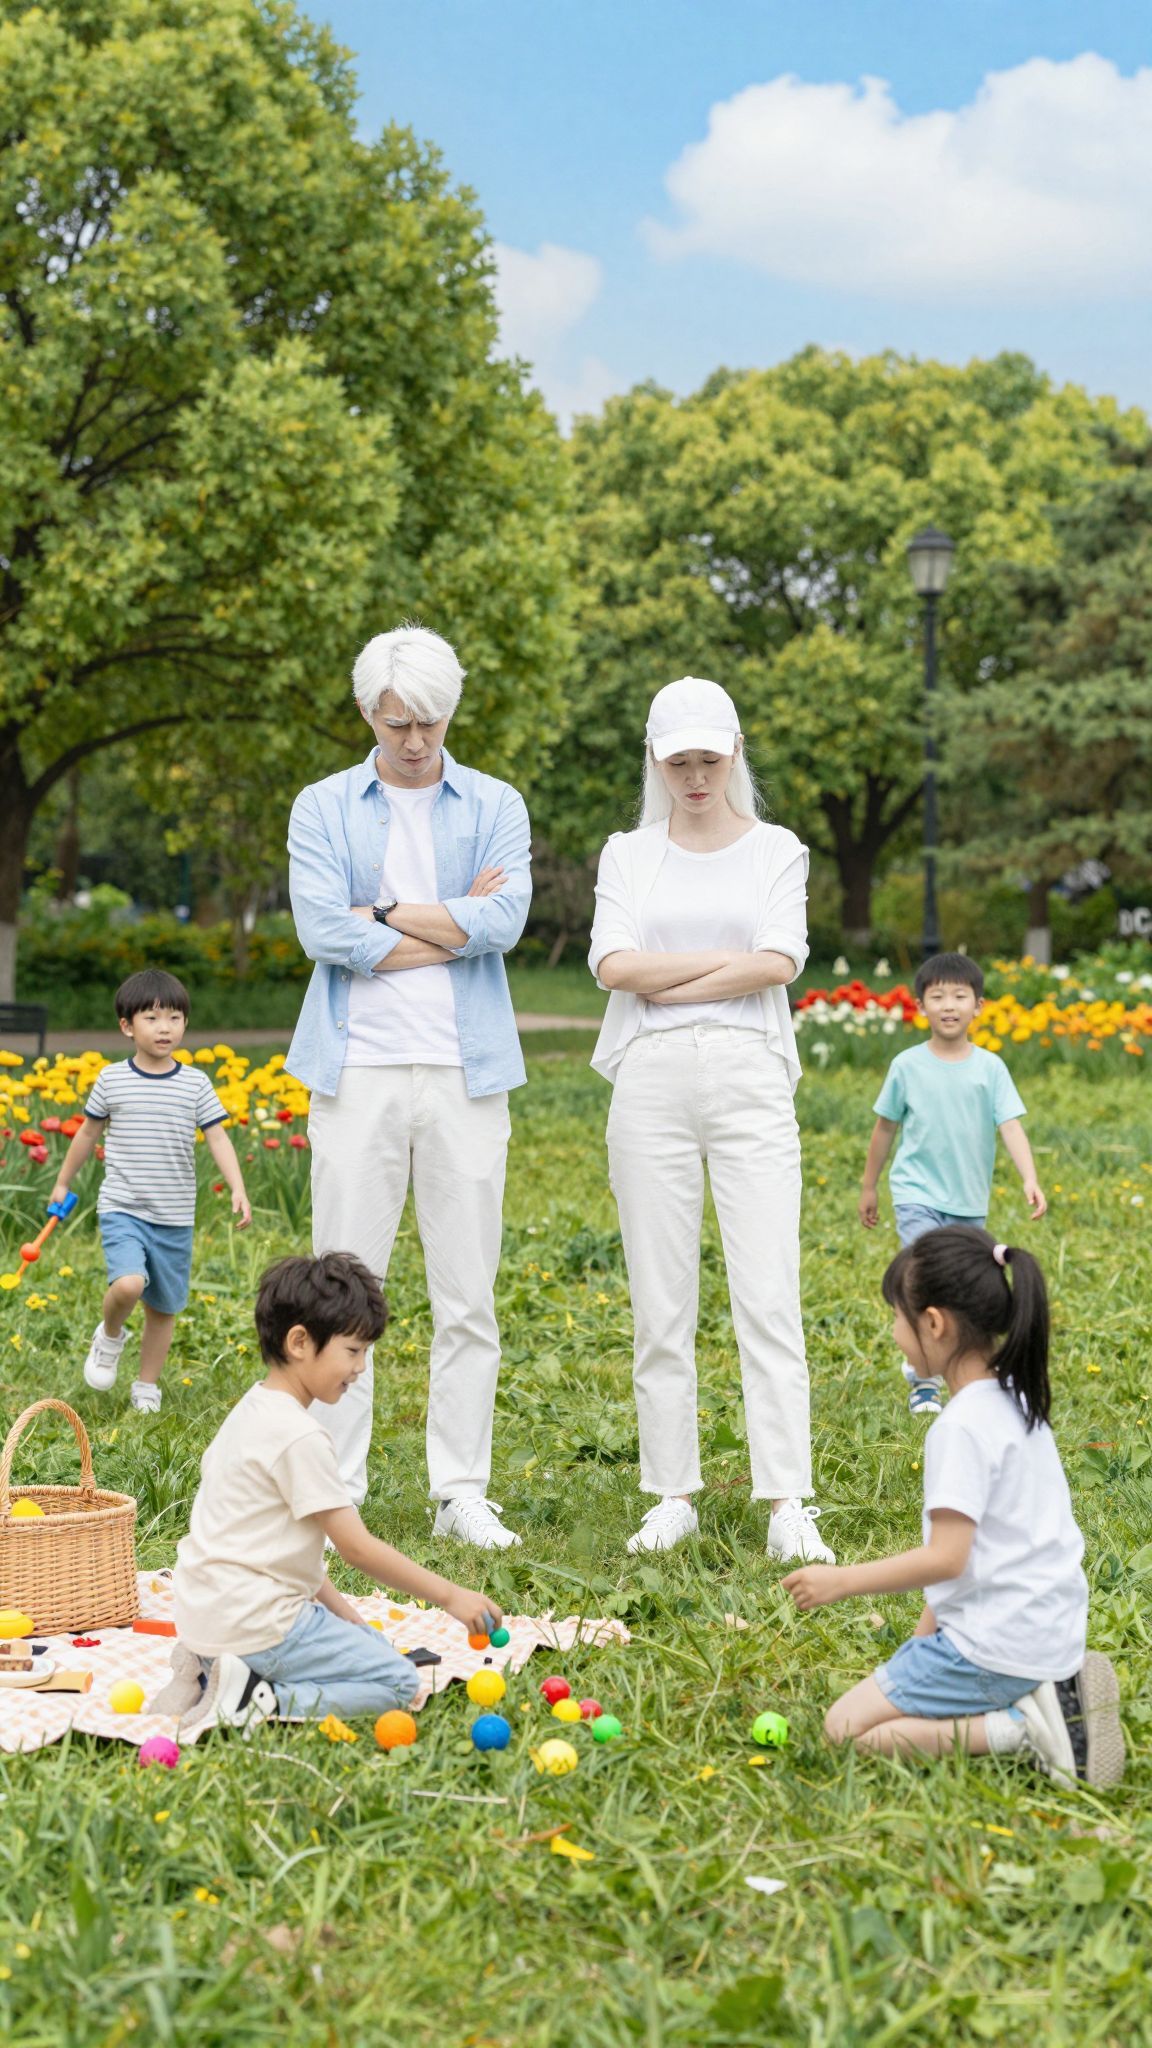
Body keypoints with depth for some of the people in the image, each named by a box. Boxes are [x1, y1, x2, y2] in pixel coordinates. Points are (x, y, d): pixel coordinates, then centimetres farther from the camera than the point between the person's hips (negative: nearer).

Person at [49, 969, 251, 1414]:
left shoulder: (195, 1084, 1)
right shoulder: (112, 1080, -1)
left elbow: (218, 1139, -1)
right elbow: (88, 1133, 12)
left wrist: (238, 1189, -14)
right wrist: (63, 1182, 20)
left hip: (175, 1216, 2)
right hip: (122, 1209, -2)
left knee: (164, 1307, 9)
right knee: (128, 1284, -26)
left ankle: (146, 1386, 27)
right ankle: (110, 1335, 6)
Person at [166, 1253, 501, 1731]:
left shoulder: (252, 1412, 13)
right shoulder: (299, 1437, -17)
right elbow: (357, 1548, -16)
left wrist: (333, 1603, 13)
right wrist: (449, 1596, -10)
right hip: (254, 1621, -9)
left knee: (372, 1644, 21)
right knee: (398, 1682, -6)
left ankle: (209, 1673, 9)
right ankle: (258, 1701, -15)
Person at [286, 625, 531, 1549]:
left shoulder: (496, 807, 10)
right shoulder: (322, 808, 7)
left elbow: (506, 920, -7)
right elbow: (323, 931, -8)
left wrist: (383, 913, -5)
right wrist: (454, 923, -5)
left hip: (465, 1073, 1)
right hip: (359, 1070, -1)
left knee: (467, 1297, 2)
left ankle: (462, 1490, 9)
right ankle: (336, 1486, 7)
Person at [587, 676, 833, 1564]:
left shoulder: (776, 850, 9)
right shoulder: (628, 854, 12)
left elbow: (779, 964, -7)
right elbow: (615, 966, -4)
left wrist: (667, 982, -6)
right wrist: (728, 959, -6)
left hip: (749, 1078, -1)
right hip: (652, 1081, 1)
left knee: (769, 1296, -8)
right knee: (661, 1304, 3)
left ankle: (788, 1506, -8)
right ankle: (673, 1497, 10)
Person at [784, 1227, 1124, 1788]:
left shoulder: (964, 1425, -19)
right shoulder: (1017, 1400, 9)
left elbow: (945, 1557, -22)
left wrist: (840, 1581, -14)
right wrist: (930, 1627, 18)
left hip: (996, 1648, -9)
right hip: (1051, 1634, 9)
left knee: (848, 1726, -2)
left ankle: (1024, 1725, -11)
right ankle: (1048, 1698, 6)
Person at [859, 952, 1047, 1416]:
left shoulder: (990, 1068, -2)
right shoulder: (907, 1066, -3)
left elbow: (1011, 1126, -9)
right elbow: (885, 1127, 8)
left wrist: (1030, 1180, -24)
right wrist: (868, 1187, 13)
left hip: (970, 1201, 2)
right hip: (918, 1194, -2)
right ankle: (921, 1378, -11)